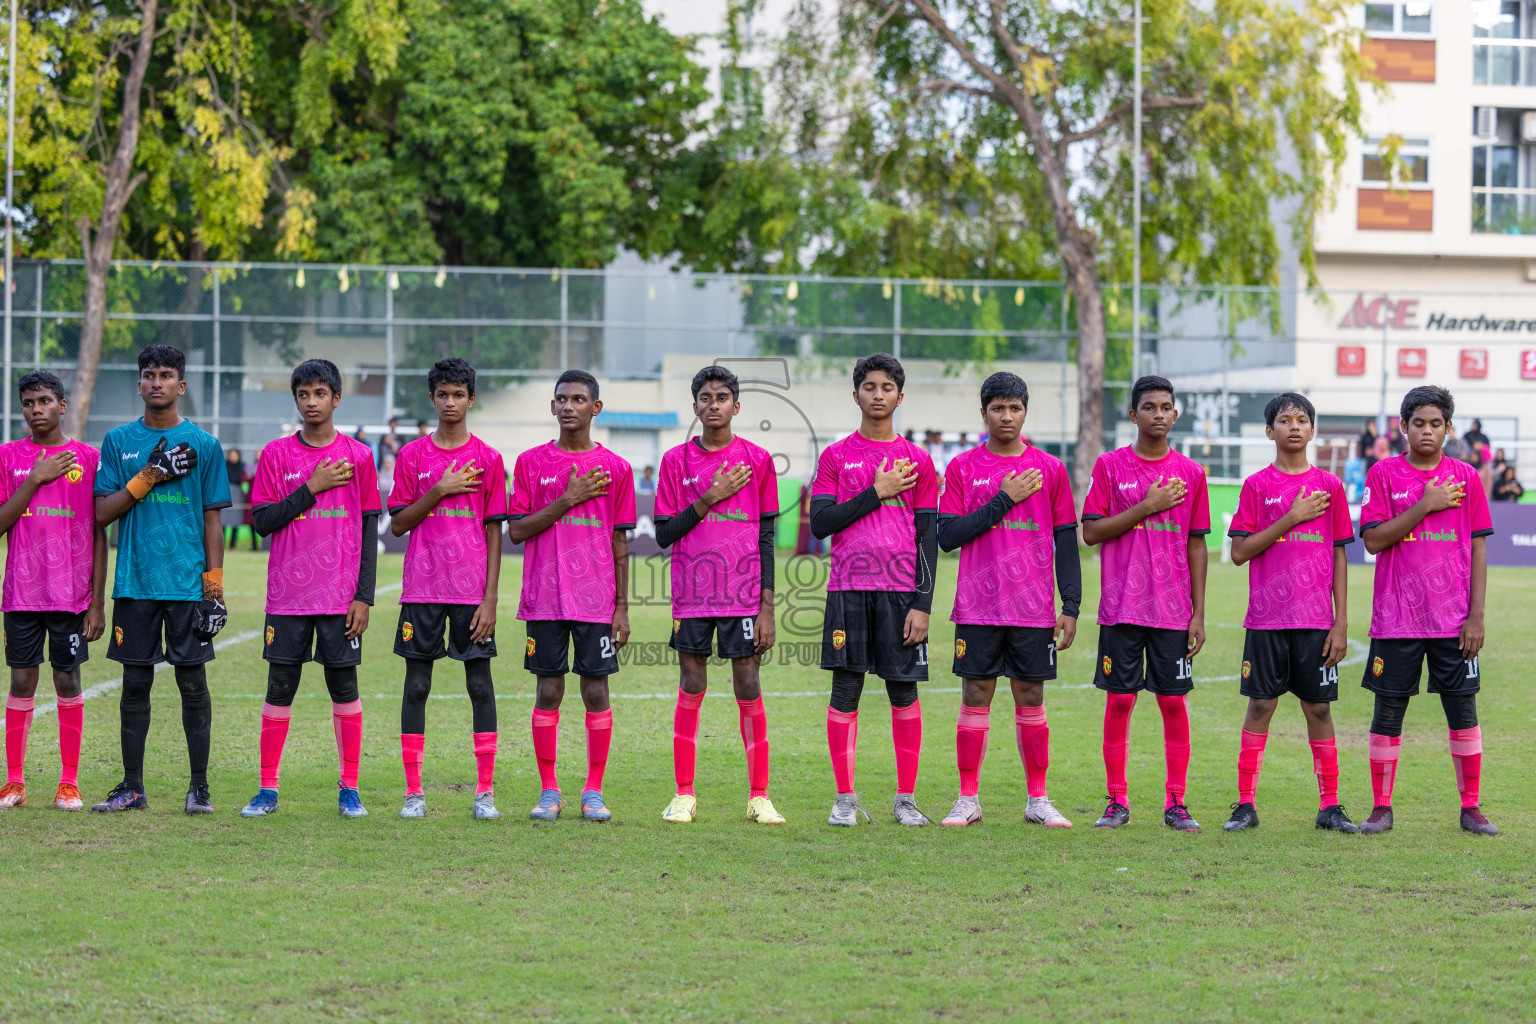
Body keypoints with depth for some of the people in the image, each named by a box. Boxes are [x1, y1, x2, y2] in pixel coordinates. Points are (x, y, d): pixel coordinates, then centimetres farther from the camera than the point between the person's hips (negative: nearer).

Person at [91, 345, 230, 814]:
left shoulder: (203, 444, 5)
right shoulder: (119, 441, 8)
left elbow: (213, 520, 5)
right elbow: (102, 512, 3)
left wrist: (215, 586, -1)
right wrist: (149, 477, -10)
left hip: (189, 582, -1)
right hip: (135, 582, 1)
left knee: (193, 683, -1)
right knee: (135, 683, 5)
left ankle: (199, 787, 5)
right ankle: (132, 787, 12)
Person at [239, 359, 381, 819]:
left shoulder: (357, 456, 4)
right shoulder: (276, 455, 4)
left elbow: (370, 530, 4)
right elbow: (263, 521, -2)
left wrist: (364, 596, -2)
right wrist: (312, 488, -11)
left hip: (341, 594, 0)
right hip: (287, 593, 0)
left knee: (344, 685, 2)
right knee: (280, 685, 1)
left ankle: (349, 789, 9)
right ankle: (268, 790, 6)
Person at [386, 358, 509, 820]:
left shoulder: (488, 459, 3)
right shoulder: (412, 456, 6)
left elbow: (495, 532, 2)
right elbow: (398, 524, 4)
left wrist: (490, 598, -4)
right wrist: (438, 492, -11)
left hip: (472, 589, -1)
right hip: (422, 589, 1)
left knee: (480, 684, 0)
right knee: (416, 685, 2)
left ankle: (485, 792, 4)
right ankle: (413, 791, 7)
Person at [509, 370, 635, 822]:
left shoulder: (615, 469, 5)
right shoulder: (531, 463, 5)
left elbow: (620, 542, 7)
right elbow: (516, 531, -1)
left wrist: (622, 606, 3)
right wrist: (567, 500, -11)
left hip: (596, 600, 0)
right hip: (544, 599, 0)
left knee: (596, 692, 0)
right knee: (549, 692, 1)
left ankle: (594, 792, 8)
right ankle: (548, 791, 9)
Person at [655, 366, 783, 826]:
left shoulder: (757, 460, 4)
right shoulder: (677, 460, 5)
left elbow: (766, 538, 5)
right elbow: (664, 534, 2)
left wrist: (767, 607, 0)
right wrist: (709, 499, -11)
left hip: (744, 596, 0)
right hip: (691, 597, 0)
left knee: (748, 688, -1)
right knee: (691, 690, 2)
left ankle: (759, 796, 4)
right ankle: (684, 795, 9)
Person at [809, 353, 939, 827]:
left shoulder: (918, 461, 8)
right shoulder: (836, 456, 7)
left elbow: (928, 537, 5)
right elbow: (820, 522, -3)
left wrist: (922, 604, -3)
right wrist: (876, 493, -9)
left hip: (900, 591, 0)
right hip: (848, 590, 0)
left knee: (904, 691, 0)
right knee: (845, 690, -2)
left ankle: (906, 800, 7)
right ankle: (845, 800, 4)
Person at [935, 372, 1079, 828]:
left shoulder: (1049, 469, 7)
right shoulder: (962, 467, 4)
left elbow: (1066, 542, 8)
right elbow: (947, 535, -4)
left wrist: (1071, 607, 1)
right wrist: (1003, 500, -10)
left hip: (1034, 609, 1)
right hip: (978, 608, -1)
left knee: (1030, 698, 3)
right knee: (975, 697, 0)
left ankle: (1038, 801, 10)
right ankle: (968, 800, 6)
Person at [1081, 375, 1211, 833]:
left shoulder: (1191, 473, 7)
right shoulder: (1110, 466, 2)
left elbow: (1197, 545, 9)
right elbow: (1091, 532, -3)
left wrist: (1199, 614, 5)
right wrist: (1146, 507, -12)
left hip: (1173, 609, 1)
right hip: (1121, 607, -1)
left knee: (1174, 701, 0)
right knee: (1119, 700, 0)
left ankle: (1175, 803, 6)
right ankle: (1117, 802, 8)